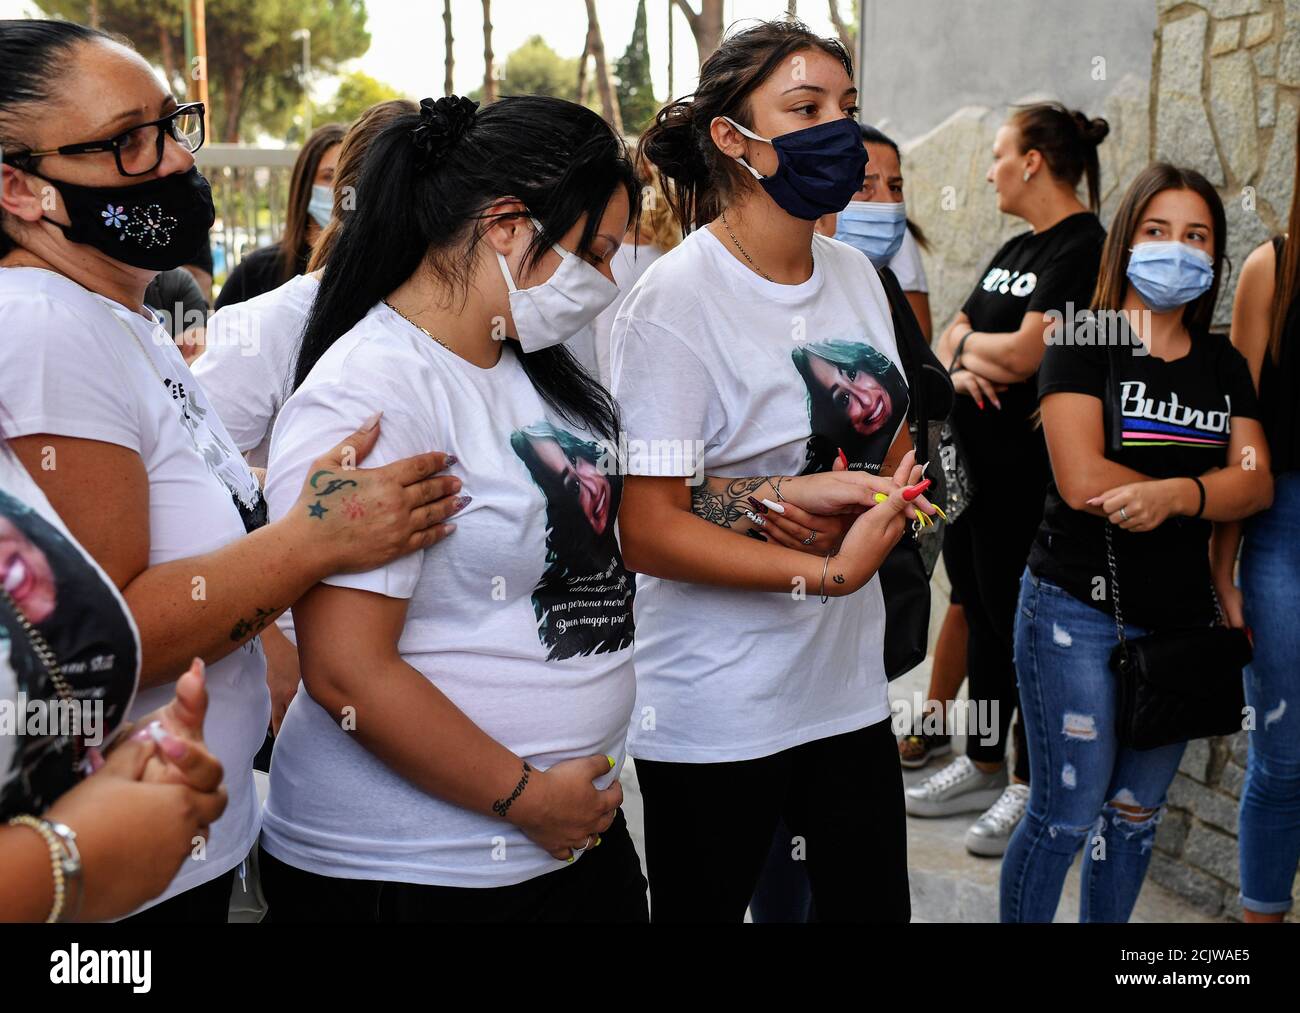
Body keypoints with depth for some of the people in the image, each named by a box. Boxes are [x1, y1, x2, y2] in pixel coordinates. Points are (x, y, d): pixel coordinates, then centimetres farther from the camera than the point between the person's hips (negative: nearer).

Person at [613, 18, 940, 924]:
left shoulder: (855, 275, 6)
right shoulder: (676, 299, -15)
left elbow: (899, 458, 6)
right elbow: (647, 532, -18)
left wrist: (776, 497, -14)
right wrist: (827, 573, -25)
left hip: (849, 689, 6)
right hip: (713, 717, -6)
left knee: (875, 905, 14)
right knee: (706, 910, 10)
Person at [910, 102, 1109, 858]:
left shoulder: (1085, 249, -13)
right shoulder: (1014, 251, 15)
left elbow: (1027, 354, -22)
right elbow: (952, 335, 10)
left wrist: (967, 344, -4)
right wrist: (961, 365, -12)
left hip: (1028, 474, -9)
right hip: (972, 462, 9)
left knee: (1021, 623, 0)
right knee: (982, 614, 15)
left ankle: (1031, 784, 14)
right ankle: (983, 766, 28)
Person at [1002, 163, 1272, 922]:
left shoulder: (1226, 367, 12)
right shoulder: (1083, 347, -4)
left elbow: (1258, 484, -2)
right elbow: (1081, 480, -18)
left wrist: (1174, 493, -22)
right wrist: (1209, 489, -9)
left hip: (1182, 619, 6)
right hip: (1078, 612, -5)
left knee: (1137, 813, 14)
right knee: (1066, 815, -3)